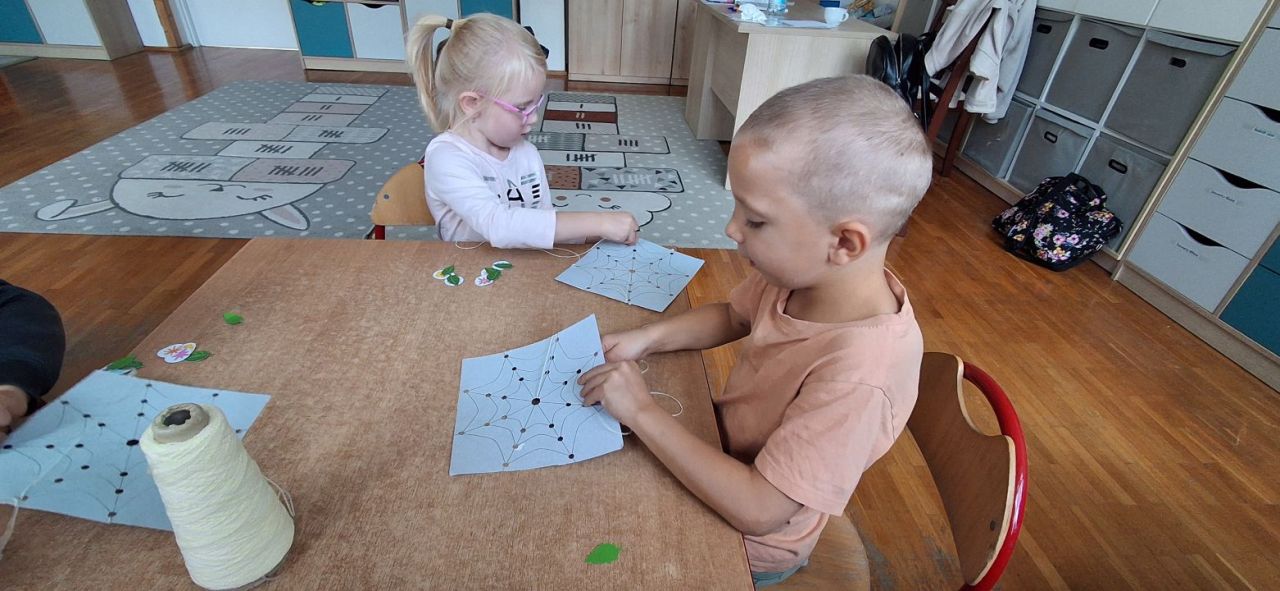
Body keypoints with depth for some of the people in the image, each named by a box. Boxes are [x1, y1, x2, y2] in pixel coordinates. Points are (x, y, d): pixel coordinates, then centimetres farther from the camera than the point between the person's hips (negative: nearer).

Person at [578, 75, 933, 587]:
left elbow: (756, 509, -34)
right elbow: (732, 316, 2)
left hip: (747, 542, -5)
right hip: (727, 446, 6)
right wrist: (646, 339, -13)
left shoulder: (859, 373, -39)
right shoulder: (804, 271, -18)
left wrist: (641, 412, -30)